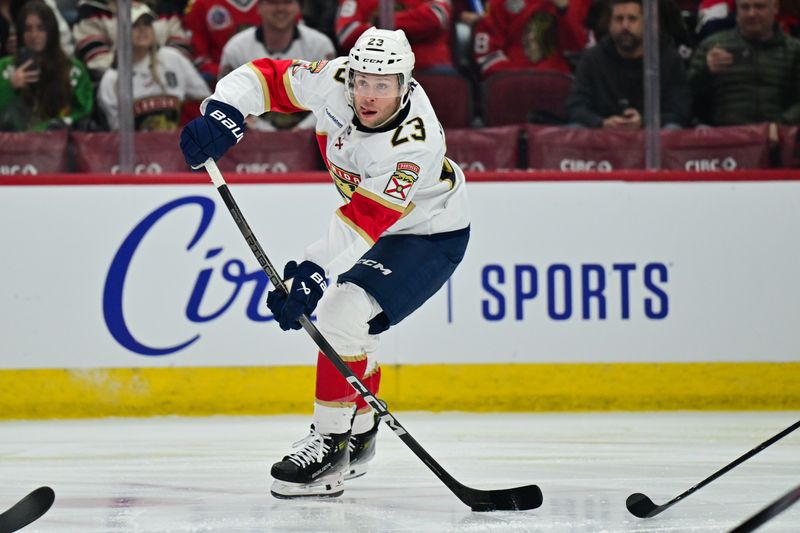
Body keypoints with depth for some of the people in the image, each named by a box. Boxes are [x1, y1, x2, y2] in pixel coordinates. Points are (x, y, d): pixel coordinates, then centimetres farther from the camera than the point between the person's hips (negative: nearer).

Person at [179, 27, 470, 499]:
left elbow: (367, 221, -41)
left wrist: (317, 271, -50)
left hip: (429, 234, -8)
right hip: (371, 215, 8)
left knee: (343, 314, -23)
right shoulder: (335, 80, -20)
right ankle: (360, 434, 36)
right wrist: (224, 112, -31)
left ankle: (332, 444, -15)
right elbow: (266, 77, -13)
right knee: (338, 312, 18)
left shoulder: (415, 141, -37)